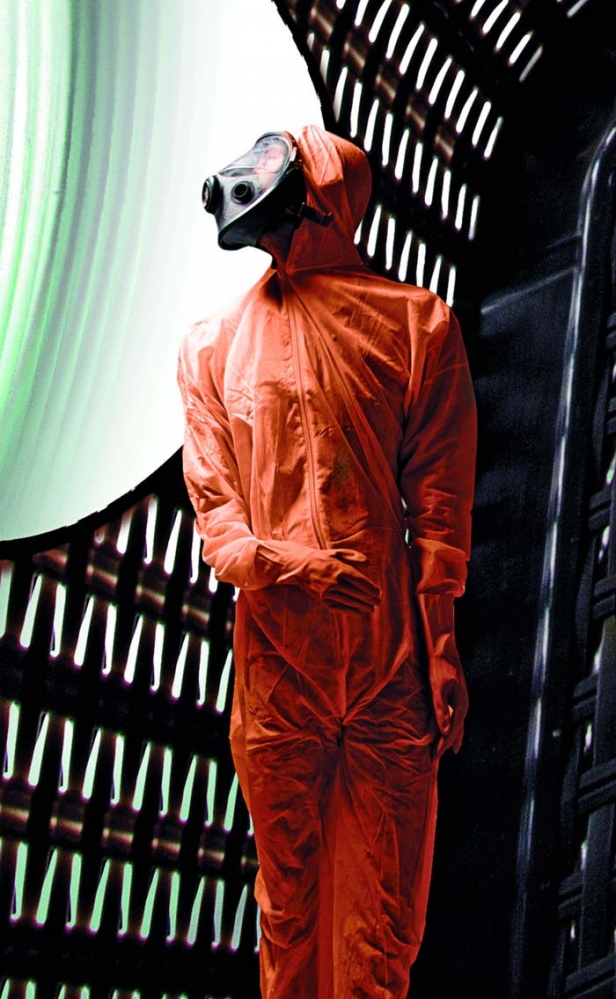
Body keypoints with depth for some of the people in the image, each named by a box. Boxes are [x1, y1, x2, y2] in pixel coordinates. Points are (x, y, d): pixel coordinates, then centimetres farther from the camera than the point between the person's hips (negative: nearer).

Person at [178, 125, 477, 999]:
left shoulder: (417, 323, 6)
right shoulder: (215, 344, 12)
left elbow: (440, 498, 2)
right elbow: (212, 499, 6)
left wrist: (441, 646, -2)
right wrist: (270, 562, -14)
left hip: (391, 660, -1)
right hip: (275, 653, 2)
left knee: (383, 904, 5)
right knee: (287, 894, 10)